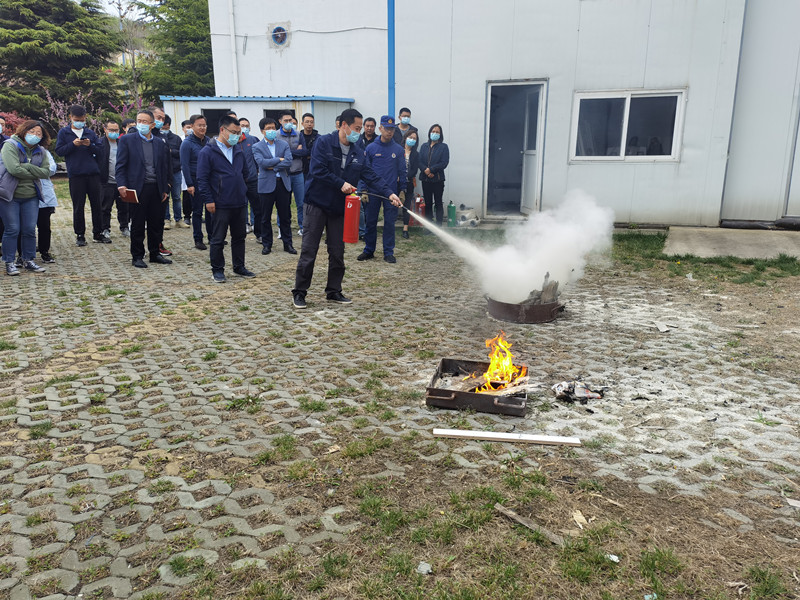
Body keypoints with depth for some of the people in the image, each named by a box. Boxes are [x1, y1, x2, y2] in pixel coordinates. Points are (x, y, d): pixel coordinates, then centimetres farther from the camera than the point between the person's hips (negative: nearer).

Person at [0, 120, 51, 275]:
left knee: (30, 230, 5)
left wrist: (26, 166, -15)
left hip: (31, 196, 4)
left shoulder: (40, 151, 9)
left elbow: (46, 171, -4)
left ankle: (29, 260, 17)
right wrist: (35, 174, -8)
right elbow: (14, 169, -19)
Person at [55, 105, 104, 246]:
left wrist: (90, 145, -10)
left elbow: (100, 149, 9)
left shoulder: (90, 133, 13)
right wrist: (73, 144, -13)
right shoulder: (64, 132, 6)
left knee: (97, 204, 5)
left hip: (93, 173, 2)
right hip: (75, 175, -2)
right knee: (78, 206, 2)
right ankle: (80, 235, 11)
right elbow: (59, 151, 0)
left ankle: (98, 233, 14)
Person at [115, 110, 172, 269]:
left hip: (156, 189, 3)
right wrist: (121, 185, -14)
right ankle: (137, 256, 12)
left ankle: (155, 254, 21)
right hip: (138, 189, -3)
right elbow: (120, 165, -2)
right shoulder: (126, 140, 2)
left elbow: (165, 167, 14)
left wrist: (165, 189, 9)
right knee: (137, 224, 2)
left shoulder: (160, 143, 12)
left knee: (157, 223, 8)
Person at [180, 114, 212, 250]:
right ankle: (198, 240, 10)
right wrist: (189, 185, -16)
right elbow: (185, 165, -11)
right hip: (196, 181, -5)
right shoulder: (187, 143, -8)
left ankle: (212, 236, 18)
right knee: (197, 211, 2)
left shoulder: (209, 141, 9)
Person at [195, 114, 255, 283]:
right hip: (221, 205, -6)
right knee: (218, 239, 3)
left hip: (240, 203, 6)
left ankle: (239, 267, 26)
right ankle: (217, 270, 13)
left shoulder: (238, 151, 12)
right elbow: (202, 179, -9)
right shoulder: (208, 152, -7)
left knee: (239, 237, 14)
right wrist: (208, 200, -14)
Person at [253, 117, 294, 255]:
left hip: (283, 183, 2)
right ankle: (266, 244, 16)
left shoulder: (284, 144, 7)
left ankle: (287, 243, 15)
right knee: (266, 217, 5)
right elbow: (262, 162, -15)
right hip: (266, 184, -2)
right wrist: (279, 159, -11)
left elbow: (289, 162, -6)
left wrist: (273, 167, -12)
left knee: (285, 216, 6)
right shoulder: (257, 147, 2)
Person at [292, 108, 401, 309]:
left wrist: (389, 193, -9)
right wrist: (341, 184, -19)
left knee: (337, 252, 9)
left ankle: (334, 291, 21)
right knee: (309, 251, -3)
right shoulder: (323, 143, -9)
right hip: (317, 204, -5)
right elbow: (317, 170, -19)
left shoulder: (358, 151, 6)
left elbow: (371, 176, 2)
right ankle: (299, 292, 7)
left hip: (340, 207, 5)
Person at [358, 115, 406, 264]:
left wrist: (402, 190, 3)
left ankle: (388, 252, 12)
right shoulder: (371, 148, 2)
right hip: (373, 191, 0)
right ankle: (369, 250, 18)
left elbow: (402, 171, 8)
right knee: (370, 221, 5)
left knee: (390, 222, 3)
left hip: (391, 191, 0)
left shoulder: (398, 149, 4)